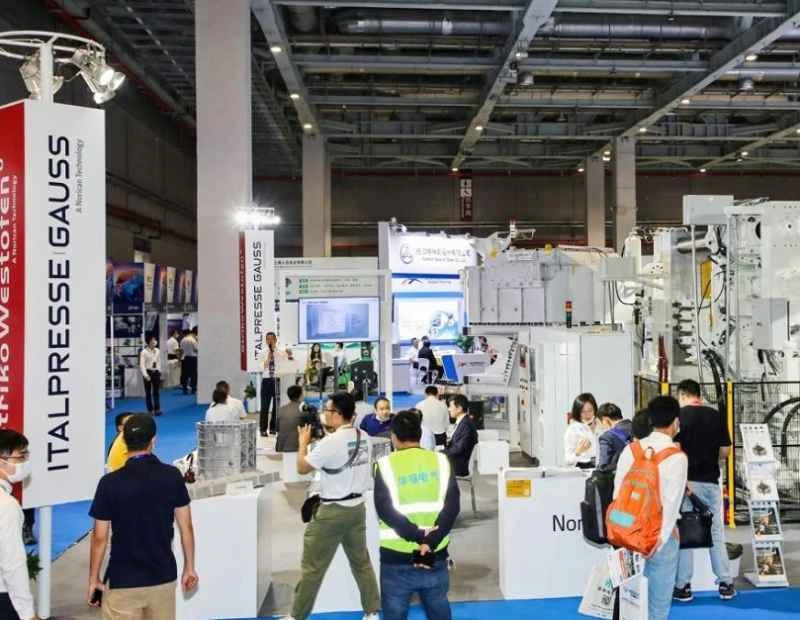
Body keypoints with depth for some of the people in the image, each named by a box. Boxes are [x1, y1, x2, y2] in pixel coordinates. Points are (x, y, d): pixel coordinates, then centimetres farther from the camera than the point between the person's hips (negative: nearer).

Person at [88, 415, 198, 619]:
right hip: (164, 577, 3)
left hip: (123, 581, -2)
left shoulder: (110, 483, -13)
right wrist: (189, 568, 11)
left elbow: (100, 538, -8)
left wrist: (94, 579, 5)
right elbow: (186, 528, -1)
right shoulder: (173, 476, -6)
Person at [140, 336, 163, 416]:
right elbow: (142, 364, -13)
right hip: (148, 372, -3)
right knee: (148, 392, 6)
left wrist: (159, 372, 10)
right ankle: (150, 410, 14)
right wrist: (145, 375, -20)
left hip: (156, 372, 4)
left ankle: (157, 409, 4)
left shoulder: (157, 351, 4)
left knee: (156, 391, 2)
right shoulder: (144, 352, -10)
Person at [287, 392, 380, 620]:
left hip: (333, 511, -7)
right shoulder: (364, 438, 1)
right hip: (357, 508, 7)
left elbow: (301, 468, -9)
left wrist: (304, 441, 4)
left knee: (311, 567, 5)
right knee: (361, 562, 17)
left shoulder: (330, 442, -21)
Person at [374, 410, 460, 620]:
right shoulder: (440, 461, 1)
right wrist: (431, 540, -16)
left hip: (397, 558, -2)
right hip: (435, 555, 3)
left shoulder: (386, 465, -5)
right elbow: (452, 505, -9)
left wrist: (418, 535, -18)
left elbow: (385, 510, -16)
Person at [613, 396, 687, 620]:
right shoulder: (677, 456, -11)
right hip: (661, 533, -4)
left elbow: (618, 492, 1)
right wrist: (660, 539, -11)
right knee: (659, 599, 9)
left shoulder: (630, 449, 1)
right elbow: (671, 503, -15)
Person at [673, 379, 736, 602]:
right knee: (716, 532, 13)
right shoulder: (716, 415, 3)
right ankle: (725, 584, 16)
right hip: (711, 480, 3)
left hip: (687, 480, -3)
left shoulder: (679, 415, -7)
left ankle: (683, 586, 7)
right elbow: (725, 451, 4)